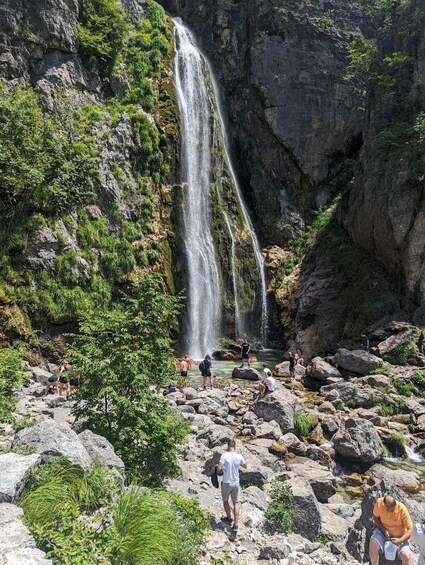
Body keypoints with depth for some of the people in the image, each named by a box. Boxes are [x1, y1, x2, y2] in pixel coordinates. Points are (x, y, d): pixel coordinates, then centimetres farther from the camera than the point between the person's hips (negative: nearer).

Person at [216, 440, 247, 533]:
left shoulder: (224, 456, -19)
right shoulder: (239, 457, -9)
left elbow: (219, 468, -24)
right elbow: (245, 467, 8)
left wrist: (217, 466, -3)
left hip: (226, 483, -2)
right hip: (236, 483, 2)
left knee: (225, 501, 22)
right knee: (236, 503, 12)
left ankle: (229, 518, 38)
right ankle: (236, 525, 9)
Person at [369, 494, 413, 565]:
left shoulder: (402, 509, -26)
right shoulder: (379, 502, -22)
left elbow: (410, 529, -17)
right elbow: (375, 517, -4)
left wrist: (400, 540, -30)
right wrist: (383, 530, -18)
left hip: (399, 536, -1)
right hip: (383, 531, 1)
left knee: (406, 556, -25)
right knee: (373, 544, -28)